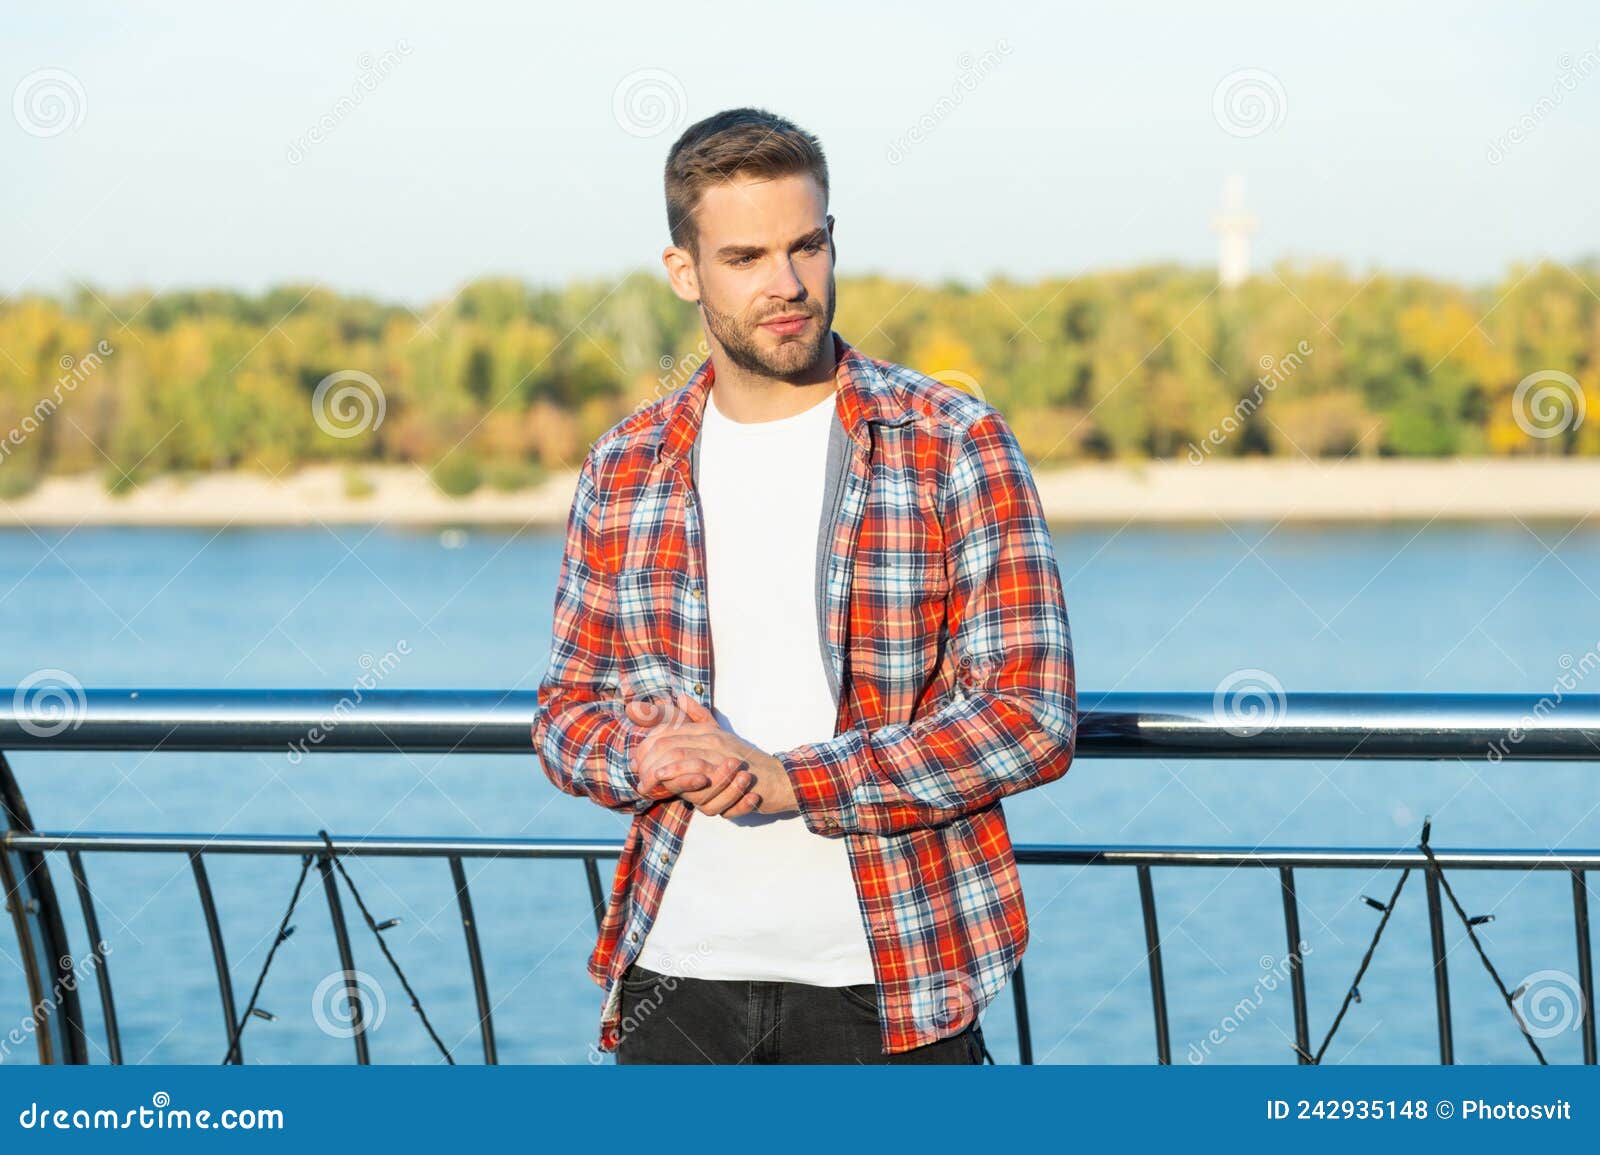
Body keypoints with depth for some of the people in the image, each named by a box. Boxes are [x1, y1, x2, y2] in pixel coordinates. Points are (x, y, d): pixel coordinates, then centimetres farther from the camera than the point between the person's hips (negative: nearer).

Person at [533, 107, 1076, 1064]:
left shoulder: (955, 444, -5)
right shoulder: (624, 467, 7)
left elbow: (1032, 718, -10)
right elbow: (568, 709, 13)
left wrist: (788, 779, -17)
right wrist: (647, 761, -11)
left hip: (889, 984, -3)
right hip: (676, 973, 3)